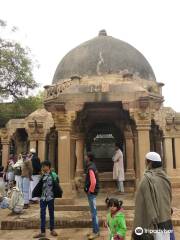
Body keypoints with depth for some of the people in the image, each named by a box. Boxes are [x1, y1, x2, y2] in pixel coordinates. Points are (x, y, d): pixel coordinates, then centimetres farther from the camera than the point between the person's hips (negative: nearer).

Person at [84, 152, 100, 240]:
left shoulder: (91, 168, -20)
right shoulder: (92, 166, 10)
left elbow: (93, 182, -29)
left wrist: (90, 191, -17)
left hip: (91, 193, -10)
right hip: (92, 192, 10)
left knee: (93, 213, -1)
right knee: (93, 212, 16)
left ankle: (96, 232, 9)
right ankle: (95, 231, 26)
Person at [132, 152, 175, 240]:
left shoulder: (147, 179, -19)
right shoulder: (164, 177, 3)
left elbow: (144, 204, -19)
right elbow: (169, 200, 13)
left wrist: (139, 228, -14)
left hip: (153, 225, -7)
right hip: (166, 222, 7)